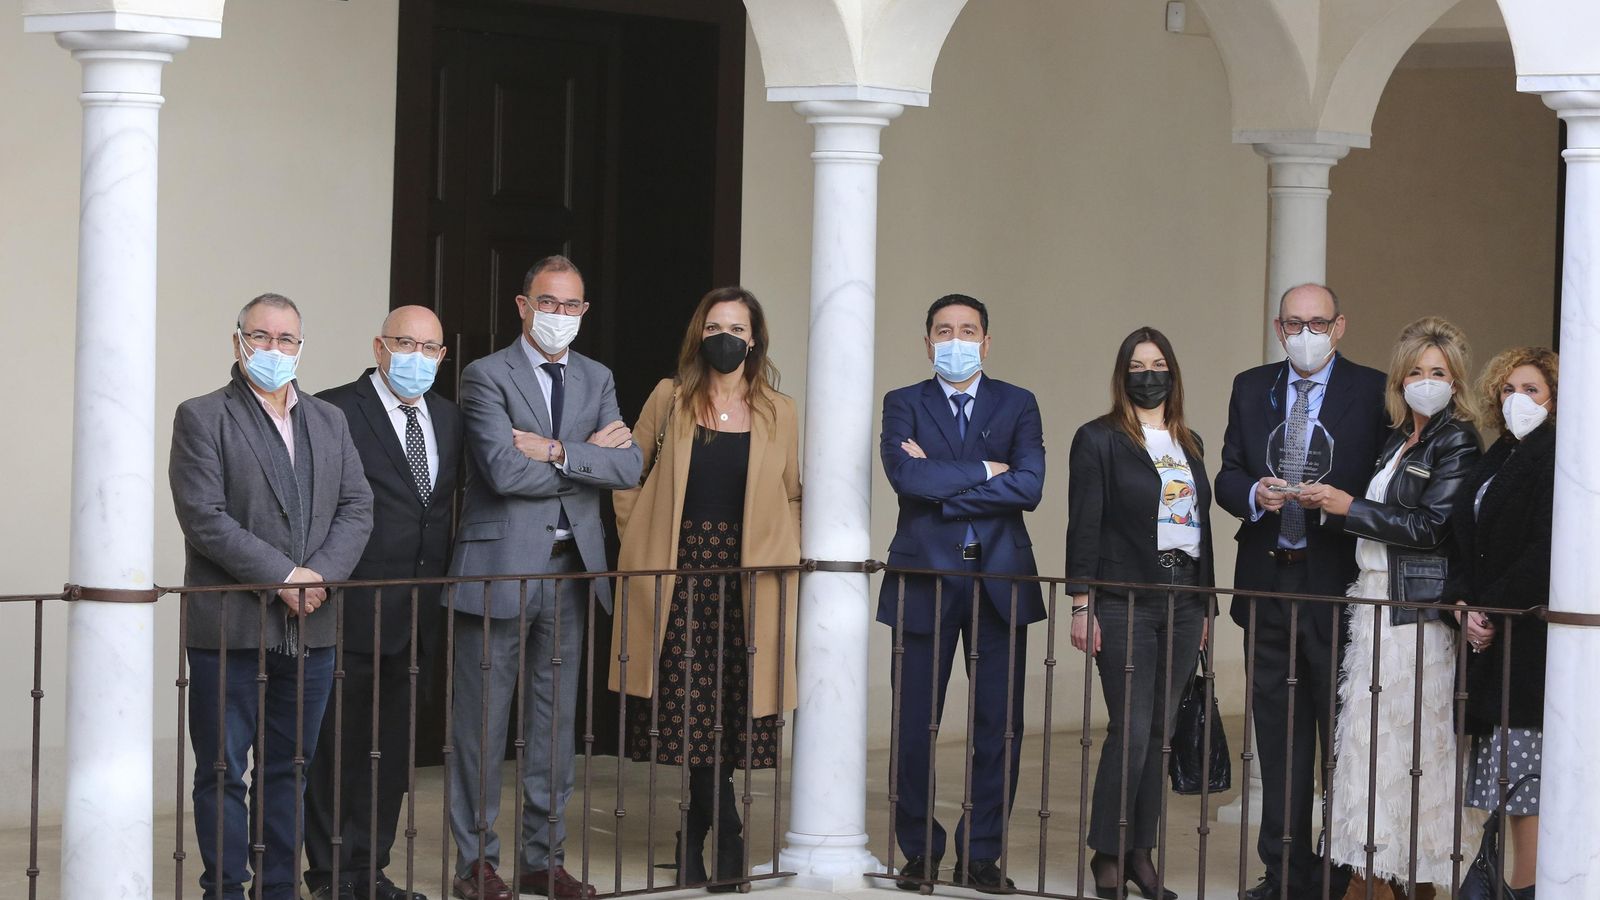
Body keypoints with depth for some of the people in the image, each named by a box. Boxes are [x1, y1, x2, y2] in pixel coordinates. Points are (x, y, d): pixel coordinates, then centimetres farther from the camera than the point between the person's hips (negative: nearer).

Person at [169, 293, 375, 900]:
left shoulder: (330, 422, 15)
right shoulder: (202, 418, -2)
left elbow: (356, 508, 8)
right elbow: (205, 518, -12)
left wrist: (321, 574, -10)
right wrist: (284, 577, -16)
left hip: (309, 630, 5)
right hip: (230, 628, -5)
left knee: (288, 769, 10)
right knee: (223, 772, 0)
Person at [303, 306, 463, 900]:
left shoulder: (447, 418, 12)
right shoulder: (335, 411, -9)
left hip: (418, 615, 6)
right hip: (353, 610, -6)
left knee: (392, 749, 12)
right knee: (336, 746, 1)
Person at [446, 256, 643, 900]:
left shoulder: (596, 380, 13)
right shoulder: (487, 376, -4)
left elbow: (630, 467, -1)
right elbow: (504, 471, -17)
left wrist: (556, 452, -13)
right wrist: (588, 459, -9)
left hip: (570, 569, 5)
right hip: (500, 567, -5)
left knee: (554, 719, 9)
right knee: (483, 720, 0)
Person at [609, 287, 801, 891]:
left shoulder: (777, 413, 9)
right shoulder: (670, 400, 8)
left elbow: (792, 496, 14)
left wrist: (782, 557, 2)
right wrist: (641, 542, 5)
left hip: (748, 576, 0)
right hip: (679, 572, 0)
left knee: (729, 710, -3)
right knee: (691, 707, -5)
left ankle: (702, 837, 9)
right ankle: (723, 835, 7)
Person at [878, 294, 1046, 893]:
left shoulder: (1017, 406, 8)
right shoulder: (904, 405, 7)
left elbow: (1029, 486, -8)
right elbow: (906, 475, -13)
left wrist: (942, 486, -10)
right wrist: (984, 472, -9)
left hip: (1000, 579, 1)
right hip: (925, 578, -1)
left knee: (999, 726, 2)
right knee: (914, 725, 1)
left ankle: (981, 853, 11)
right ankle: (919, 851, 13)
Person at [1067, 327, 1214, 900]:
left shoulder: (1189, 444, 16)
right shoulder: (1099, 439, -1)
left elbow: (1201, 524, 18)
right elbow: (1084, 525, -5)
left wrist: (1204, 604, 14)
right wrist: (1081, 605, -11)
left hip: (1182, 603, 5)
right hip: (1125, 604, -5)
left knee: (1160, 732, 6)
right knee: (1131, 732, -9)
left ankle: (1140, 853, 13)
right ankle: (1107, 853, 2)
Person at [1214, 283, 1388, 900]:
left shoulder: (1373, 392, -1)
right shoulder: (1251, 388, 12)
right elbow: (1228, 478, 10)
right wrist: (1256, 495, -11)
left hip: (1339, 582, -4)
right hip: (1268, 583, 4)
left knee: (1344, 735, -2)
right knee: (1278, 735, 9)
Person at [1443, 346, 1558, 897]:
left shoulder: (1555, 459, -7)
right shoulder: (1496, 460, 18)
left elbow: (1543, 554, -15)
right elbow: (1464, 543, 15)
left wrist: (1491, 609, -12)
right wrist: (1463, 607, -1)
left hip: (1529, 639, -8)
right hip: (1487, 638, 8)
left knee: (1526, 778, -7)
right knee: (1503, 771, 7)